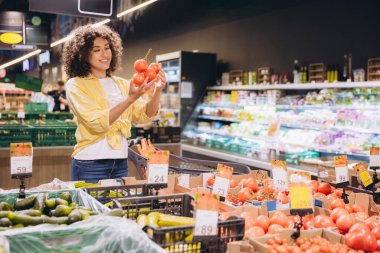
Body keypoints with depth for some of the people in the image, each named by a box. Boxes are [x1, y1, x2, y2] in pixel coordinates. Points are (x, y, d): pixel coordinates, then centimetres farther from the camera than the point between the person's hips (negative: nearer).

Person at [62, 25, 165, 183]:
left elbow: (144, 115, -1)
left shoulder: (122, 84, 9)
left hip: (121, 164, 4)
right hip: (90, 167, -4)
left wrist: (157, 92, -19)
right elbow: (97, 123, -18)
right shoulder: (75, 85, -4)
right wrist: (130, 99, -26)